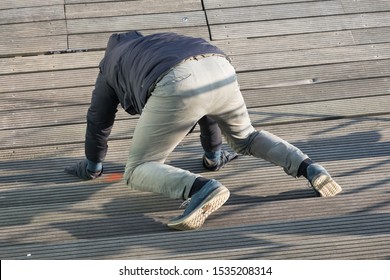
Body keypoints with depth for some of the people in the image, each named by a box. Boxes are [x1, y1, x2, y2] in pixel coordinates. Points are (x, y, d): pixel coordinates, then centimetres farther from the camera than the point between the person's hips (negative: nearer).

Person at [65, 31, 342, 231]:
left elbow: (99, 119, 40)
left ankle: (202, 189, -23)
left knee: (138, 171, 6)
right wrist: (213, 153, 60)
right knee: (245, 138, 32)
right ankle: (308, 167, 8)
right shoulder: (168, 42, 46)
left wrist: (93, 165, 55)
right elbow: (204, 101, 50)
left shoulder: (112, 63, 35)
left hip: (177, 87, -5)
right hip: (221, 71, 5)